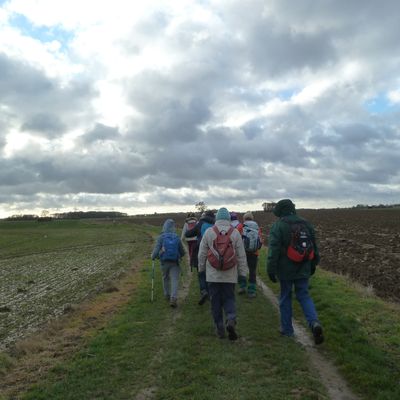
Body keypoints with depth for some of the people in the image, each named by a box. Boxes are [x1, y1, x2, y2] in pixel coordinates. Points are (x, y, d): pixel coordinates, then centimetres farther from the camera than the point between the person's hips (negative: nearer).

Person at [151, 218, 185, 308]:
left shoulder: (161, 237, -8)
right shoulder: (177, 237, -1)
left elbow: (156, 249, -14)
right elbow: (182, 252, 7)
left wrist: (153, 257, 6)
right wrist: (179, 256, 28)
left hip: (164, 262, 1)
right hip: (175, 263, 0)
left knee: (165, 278, 21)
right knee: (175, 279, -2)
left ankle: (167, 295, 34)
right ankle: (173, 298, -17)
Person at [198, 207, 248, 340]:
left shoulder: (209, 232, -3)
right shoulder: (235, 232, -1)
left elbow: (202, 254, 3)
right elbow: (241, 255, 2)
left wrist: (201, 268, 16)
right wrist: (243, 271, 11)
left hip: (213, 274, -1)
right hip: (230, 274, 1)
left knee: (215, 301, 8)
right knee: (229, 298, 11)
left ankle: (220, 328, 12)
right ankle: (231, 320, -11)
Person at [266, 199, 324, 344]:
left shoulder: (278, 226, -12)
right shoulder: (306, 224, 6)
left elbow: (273, 249, -17)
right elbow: (314, 246, 14)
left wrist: (271, 269, -13)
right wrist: (313, 264, 24)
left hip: (285, 270, -4)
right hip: (303, 269, 4)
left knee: (285, 297, 11)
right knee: (304, 296, 11)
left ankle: (286, 328, 19)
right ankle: (314, 323, -11)